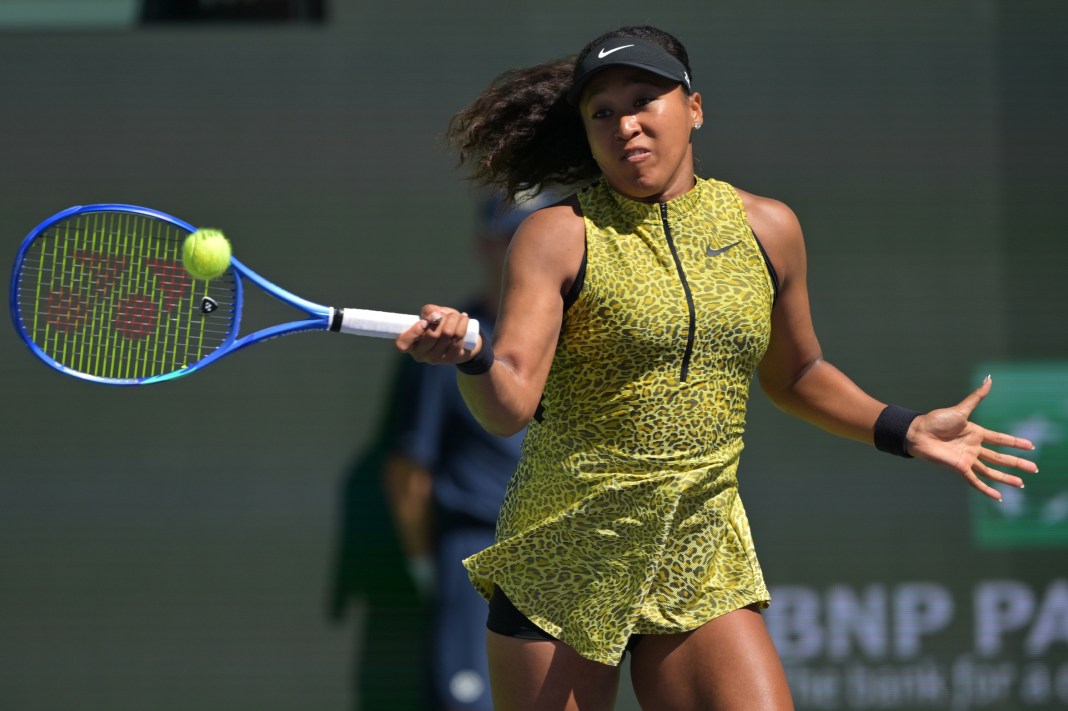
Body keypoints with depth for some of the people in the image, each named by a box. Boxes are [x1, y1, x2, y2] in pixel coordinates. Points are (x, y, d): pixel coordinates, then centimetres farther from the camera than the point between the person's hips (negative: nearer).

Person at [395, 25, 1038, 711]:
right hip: (560, 569, -2)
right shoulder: (560, 235, -6)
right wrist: (470, 355, -37)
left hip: (704, 569, 3)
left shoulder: (768, 229, 6)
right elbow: (510, 405, -16)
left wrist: (906, 430, 12)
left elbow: (792, 375, 22)